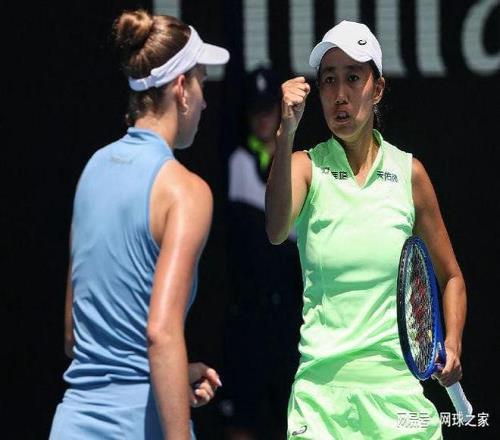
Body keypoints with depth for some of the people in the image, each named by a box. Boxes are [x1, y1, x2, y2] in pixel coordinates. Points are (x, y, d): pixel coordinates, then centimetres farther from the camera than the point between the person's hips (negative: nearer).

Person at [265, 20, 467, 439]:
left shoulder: (410, 172, 6)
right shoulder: (306, 166, 1)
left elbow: (451, 277, 17)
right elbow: (276, 231, -22)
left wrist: (452, 345, -1)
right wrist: (286, 135, -33)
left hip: (398, 385, 1)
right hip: (321, 388, -1)